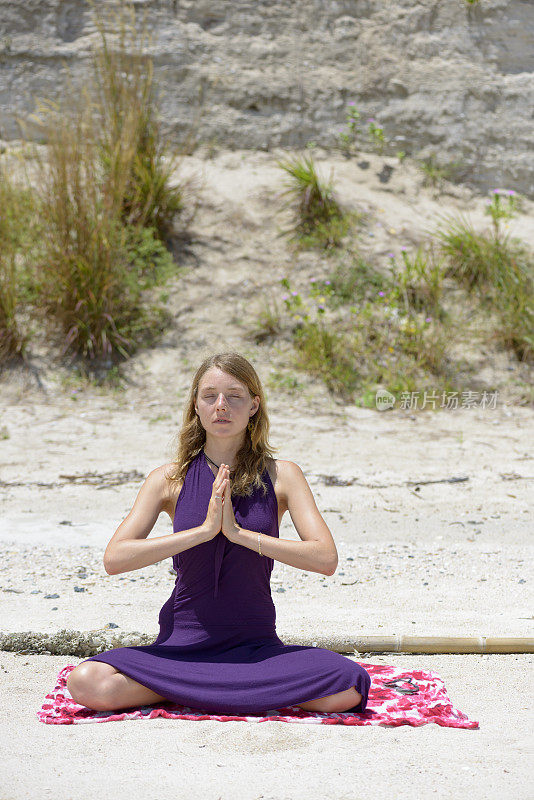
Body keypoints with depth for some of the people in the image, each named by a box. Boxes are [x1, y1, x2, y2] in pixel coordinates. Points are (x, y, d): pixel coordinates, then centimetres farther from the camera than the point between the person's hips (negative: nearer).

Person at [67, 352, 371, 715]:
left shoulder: (281, 476, 1)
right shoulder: (170, 479, 2)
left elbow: (326, 558, -10)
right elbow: (115, 558, -10)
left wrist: (239, 533, -17)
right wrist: (203, 530, -17)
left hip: (257, 647, 0)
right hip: (182, 645, 0)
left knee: (348, 690, -27)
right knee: (86, 683, -26)